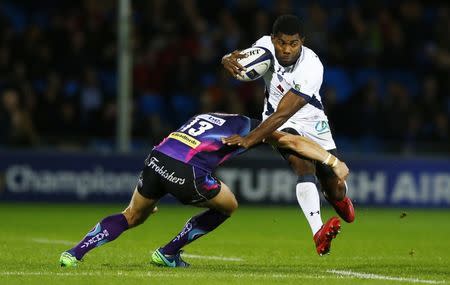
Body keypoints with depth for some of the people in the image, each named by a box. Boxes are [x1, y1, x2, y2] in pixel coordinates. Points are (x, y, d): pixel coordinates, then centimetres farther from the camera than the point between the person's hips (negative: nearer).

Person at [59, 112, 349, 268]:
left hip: (155, 160, 6)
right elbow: (294, 141, 14)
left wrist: (152, 194, 44)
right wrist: (333, 161, 21)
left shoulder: (205, 117, 34)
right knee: (228, 206, 22)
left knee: (132, 217, 28)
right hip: (186, 174, -6)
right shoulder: (250, 127, 18)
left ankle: (75, 252, 14)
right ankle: (167, 254, 23)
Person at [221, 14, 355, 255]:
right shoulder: (266, 45, -20)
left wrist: (250, 139, -43)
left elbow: (283, 113, -37)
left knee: (336, 190, 6)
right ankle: (317, 232, -40)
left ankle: (338, 198, 47)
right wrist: (228, 60, -35)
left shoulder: (312, 68, -33)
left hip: (312, 123, -1)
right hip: (279, 124, 1)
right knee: (304, 165, -30)